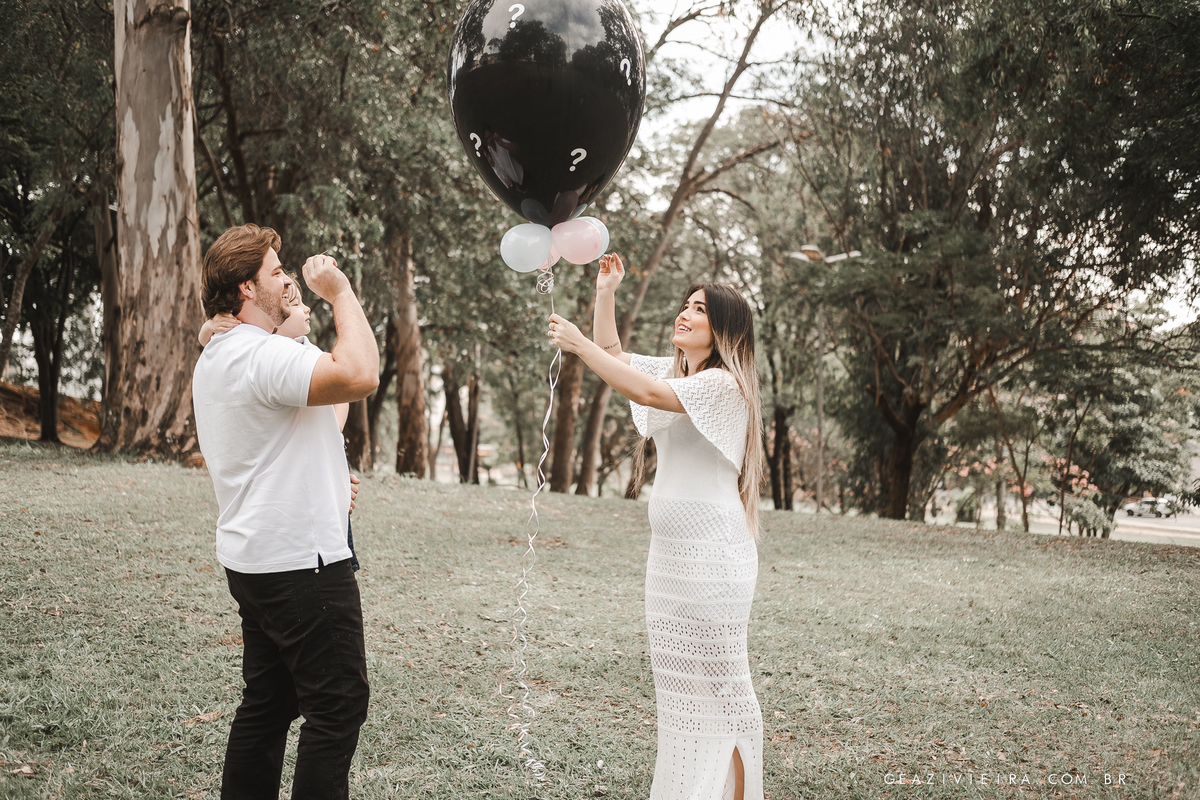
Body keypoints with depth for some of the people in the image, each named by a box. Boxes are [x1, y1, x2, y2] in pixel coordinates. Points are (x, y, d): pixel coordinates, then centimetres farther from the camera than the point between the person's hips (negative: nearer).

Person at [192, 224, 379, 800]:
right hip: (301, 560, -10)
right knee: (338, 704, -3)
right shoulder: (265, 354, -19)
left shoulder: (214, 359, 16)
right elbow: (359, 375, -34)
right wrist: (341, 292, -20)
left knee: (269, 699, 16)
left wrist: (326, 486, 24)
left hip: (251, 558, 10)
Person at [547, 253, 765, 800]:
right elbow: (614, 355, 21)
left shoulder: (724, 384, -13)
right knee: (677, 680, 13)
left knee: (718, 682, -3)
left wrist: (579, 345, -20)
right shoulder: (676, 372, 15)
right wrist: (605, 293, 9)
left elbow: (646, 393, -25)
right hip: (670, 550, 9)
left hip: (711, 554, -9)